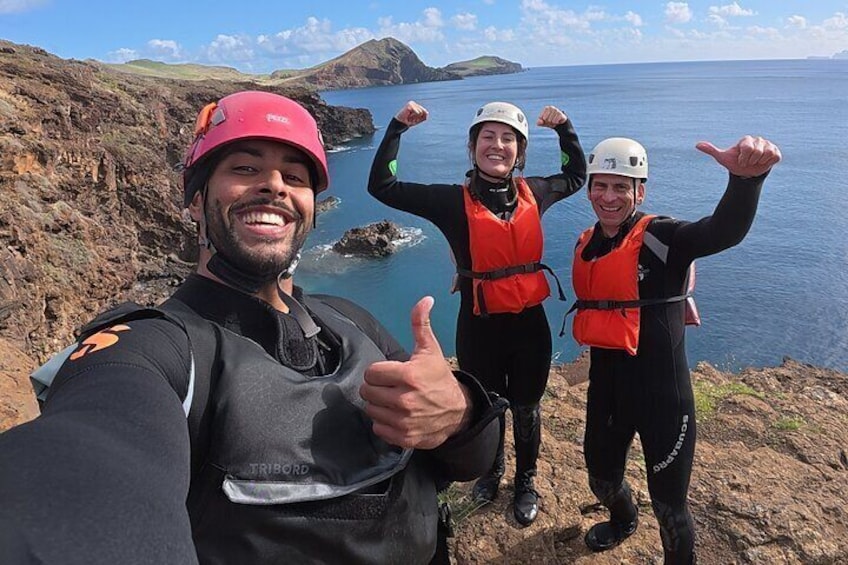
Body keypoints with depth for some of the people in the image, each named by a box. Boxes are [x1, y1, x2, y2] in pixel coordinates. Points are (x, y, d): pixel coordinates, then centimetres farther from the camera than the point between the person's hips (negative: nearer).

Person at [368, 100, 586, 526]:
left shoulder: (531, 192, 0)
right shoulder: (453, 201, -10)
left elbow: (575, 176, 20)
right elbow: (382, 186, -11)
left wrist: (564, 129, 9)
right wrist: (398, 127, -15)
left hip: (530, 323, 2)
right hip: (480, 327, -2)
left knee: (525, 409, 19)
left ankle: (526, 482, 44)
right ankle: (491, 470, 50)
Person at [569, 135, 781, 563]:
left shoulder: (659, 237, -15)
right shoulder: (585, 245, 4)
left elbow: (724, 230, -36)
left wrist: (746, 177, -55)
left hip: (661, 394, -6)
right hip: (605, 388, 6)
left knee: (669, 506, 8)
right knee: (602, 480, 26)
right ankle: (623, 521, 61)